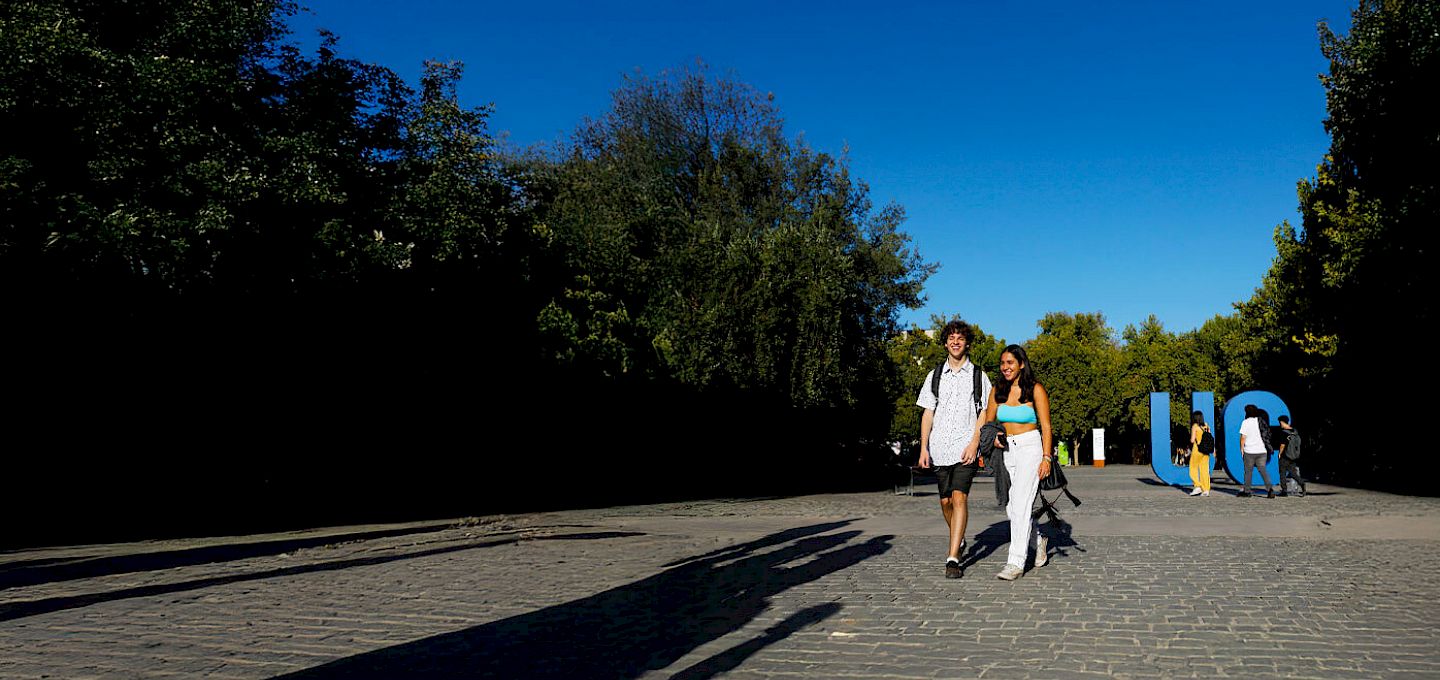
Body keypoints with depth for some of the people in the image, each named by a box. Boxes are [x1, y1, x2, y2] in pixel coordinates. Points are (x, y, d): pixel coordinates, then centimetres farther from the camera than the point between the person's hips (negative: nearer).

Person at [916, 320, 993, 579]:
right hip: (940, 447, 3)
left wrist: (974, 443, -10)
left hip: (966, 447, -3)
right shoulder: (935, 375, 12)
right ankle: (959, 541, 36)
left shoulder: (978, 376, 6)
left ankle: (953, 558, -17)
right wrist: (924, 447, 2)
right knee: (945, 501, 10)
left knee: (959, 497, -16)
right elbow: (928, 413, 11)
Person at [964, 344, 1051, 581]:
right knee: (1010, 507, 5)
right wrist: (974, 444, -2)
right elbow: (987, 423, 13)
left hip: (1030, 448, -5)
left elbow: (1046, 426, -4)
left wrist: (1046, 457, -12)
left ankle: (1016, 562, -12)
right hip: (1006, 451, 5)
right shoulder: (998, 391, 9)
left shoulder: (1035, 389, -3)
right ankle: (1038, 540, 32)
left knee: (1021, 505, -14)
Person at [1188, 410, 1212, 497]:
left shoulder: (1195, 426, -10)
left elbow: (1192, 440, -12)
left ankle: (1198, 486, -3)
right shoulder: (1206, 426, 7)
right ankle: (1206, 490, 6)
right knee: (1205, 470, 7)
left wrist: (1191, 439, 6)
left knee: (1193, 469, 7)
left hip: (1197, 449, -6)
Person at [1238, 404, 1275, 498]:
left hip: (1249, 451, -4)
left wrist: (1242, 449, -1)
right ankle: (1270, 489, -12)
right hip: (1262, 451, 4)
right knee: (1263, 470, 3)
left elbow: (1243, 437, -9)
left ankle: (1247, 491, 9)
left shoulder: (1246, 422, -5)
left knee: (1248, 471, 5)